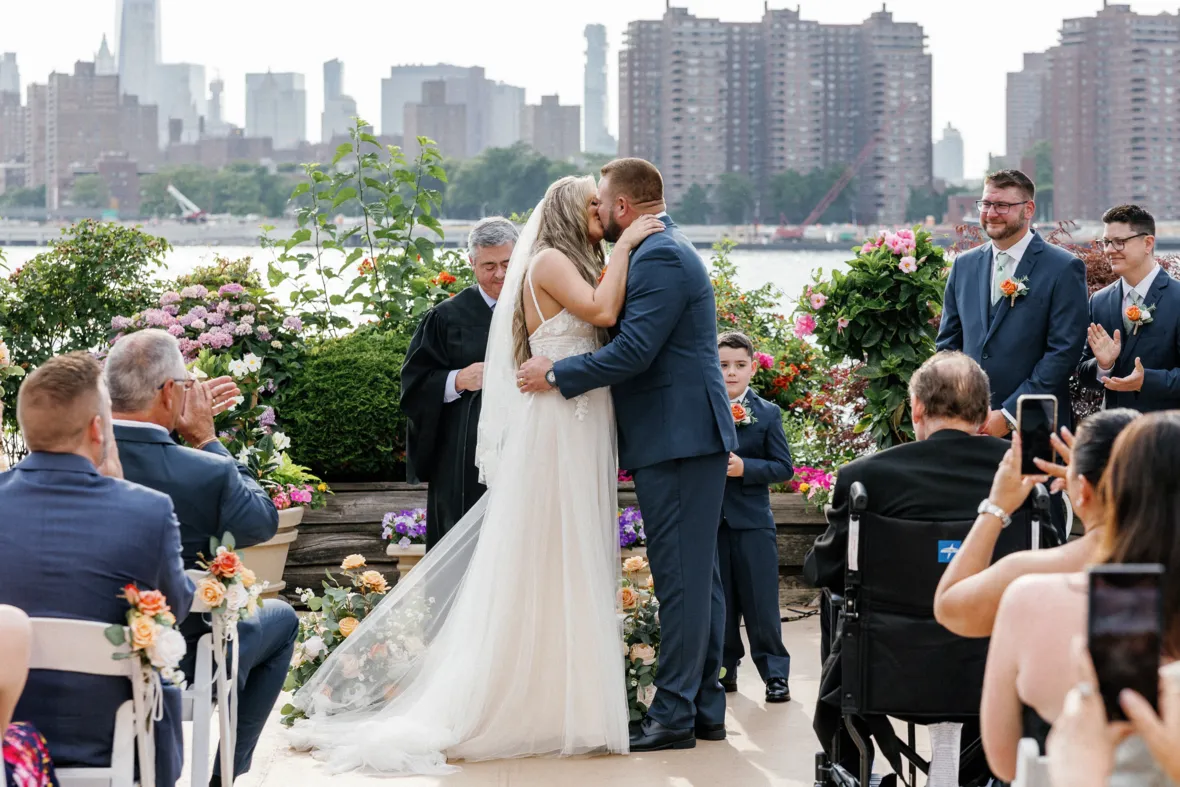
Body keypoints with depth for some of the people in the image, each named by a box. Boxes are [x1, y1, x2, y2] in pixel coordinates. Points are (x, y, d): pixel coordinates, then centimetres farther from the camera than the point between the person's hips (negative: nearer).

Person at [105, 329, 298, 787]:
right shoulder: (209, 474, -29)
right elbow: (263, 521, -7)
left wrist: (184, 420, 7)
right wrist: (207, 437, -7)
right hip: (184, 663, -5)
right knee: (280, 618, 26)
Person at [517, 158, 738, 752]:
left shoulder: (659, 258, -15)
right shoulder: (667, 251, 19)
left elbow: (633, 351, -22)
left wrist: (556, 374, -14)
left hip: (677, 438, -11)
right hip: (690, 436, 11)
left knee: (681, 576, -8)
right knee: (697, 575, 12)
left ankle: (674, 714, -6)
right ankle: (704, 707, 17)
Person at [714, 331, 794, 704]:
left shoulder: (767, 414, 3)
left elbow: (783, 467, -2)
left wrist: (744, 467, -16)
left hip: (752, 522, -1)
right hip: (710, 520, 1)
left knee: (761, 602, -2)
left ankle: (775, 673, 3)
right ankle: (725, 668, 18)